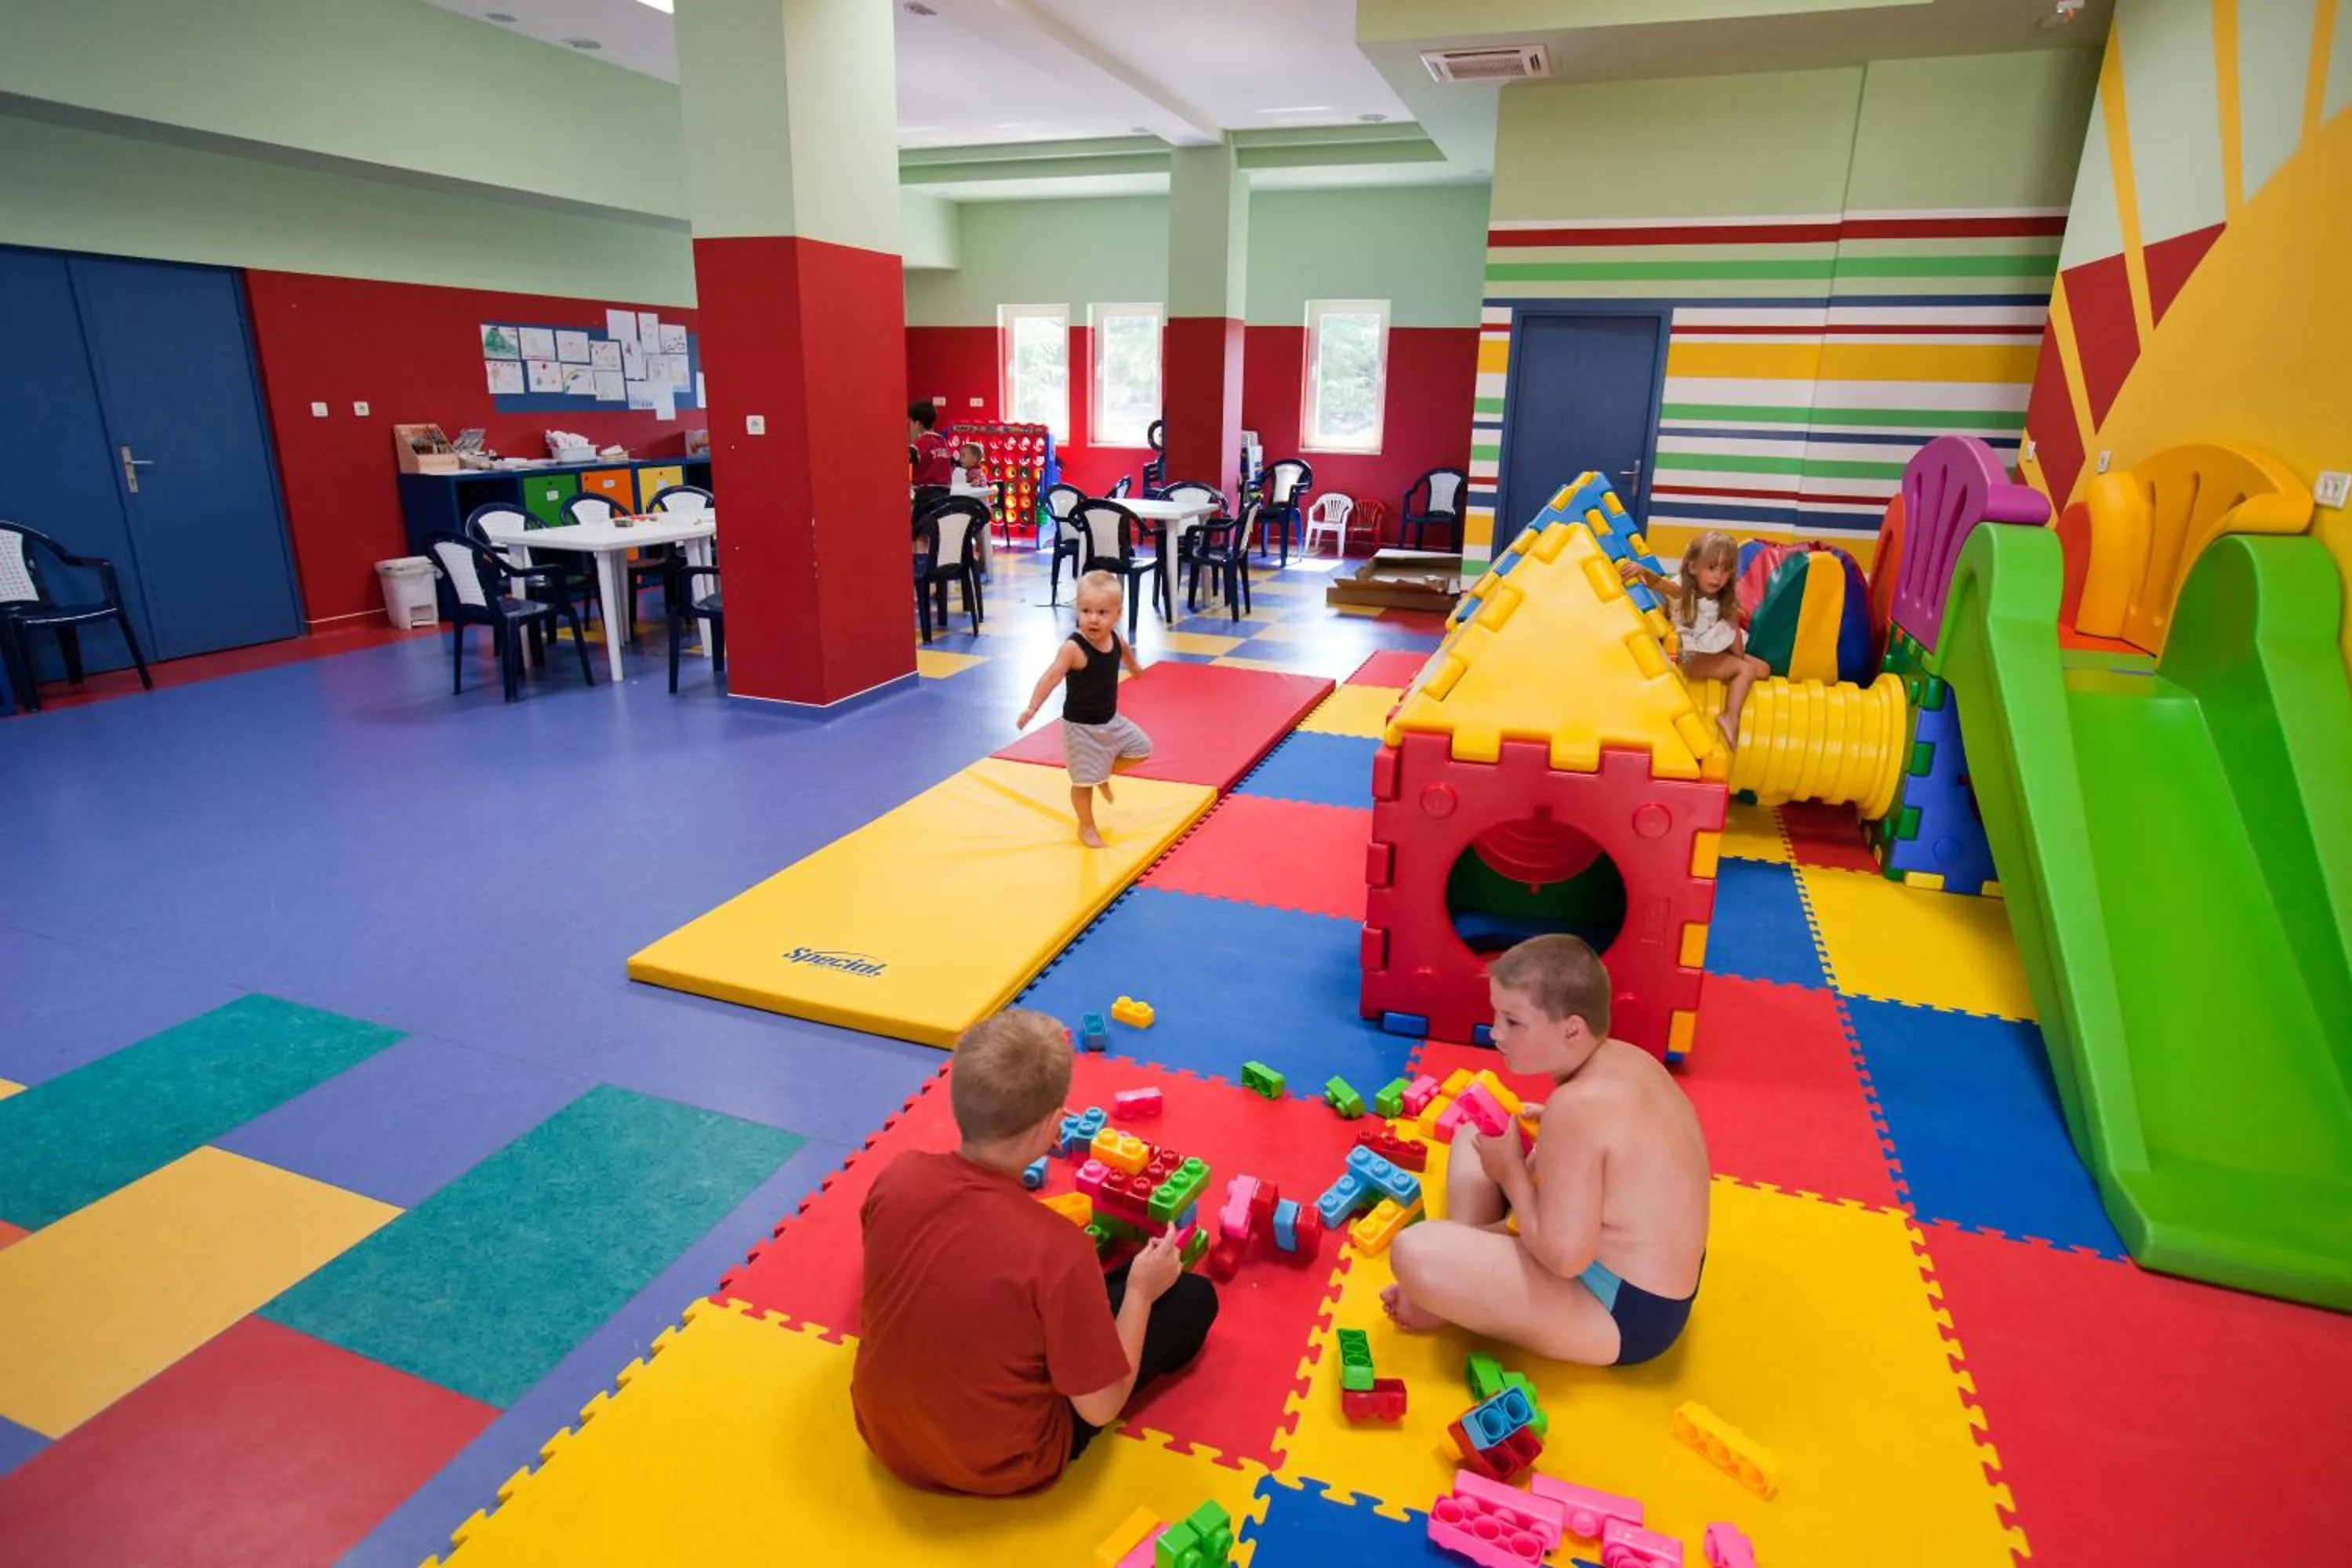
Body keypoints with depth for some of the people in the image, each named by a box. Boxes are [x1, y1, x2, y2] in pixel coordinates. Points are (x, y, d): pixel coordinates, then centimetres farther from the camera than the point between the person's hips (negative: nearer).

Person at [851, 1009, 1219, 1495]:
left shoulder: (896, 1176, -19)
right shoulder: (1056, 1248, -34)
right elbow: (1100, 1407, -20)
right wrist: (1140, 1291, -6)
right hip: (1001, 1466, -5)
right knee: (1192, 1297, 6)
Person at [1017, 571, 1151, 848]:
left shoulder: (1116, 639, -6)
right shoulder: (1073, 648, -28)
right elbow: (1051, 677, -38)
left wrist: (1135, 667, 42)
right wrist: (1032, 707, -52)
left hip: (1110, 720, 7)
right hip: (1081, 726, -7)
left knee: (1141, 749, 16)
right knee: (1084, 780, 2)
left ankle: (1104, 774, 34)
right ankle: (1086, 827, 23)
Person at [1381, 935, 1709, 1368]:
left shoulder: (1578, 1105, -30)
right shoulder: (1625, 1058, -2)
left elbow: (1563, 1257, -29)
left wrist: (1510, 1172, -16)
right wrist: (1546, 1132, -5)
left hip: (1624, 1313, -10)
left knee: (1413, 1252, -26)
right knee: (1476, 1136, 17)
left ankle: (1448, 1303, 4)